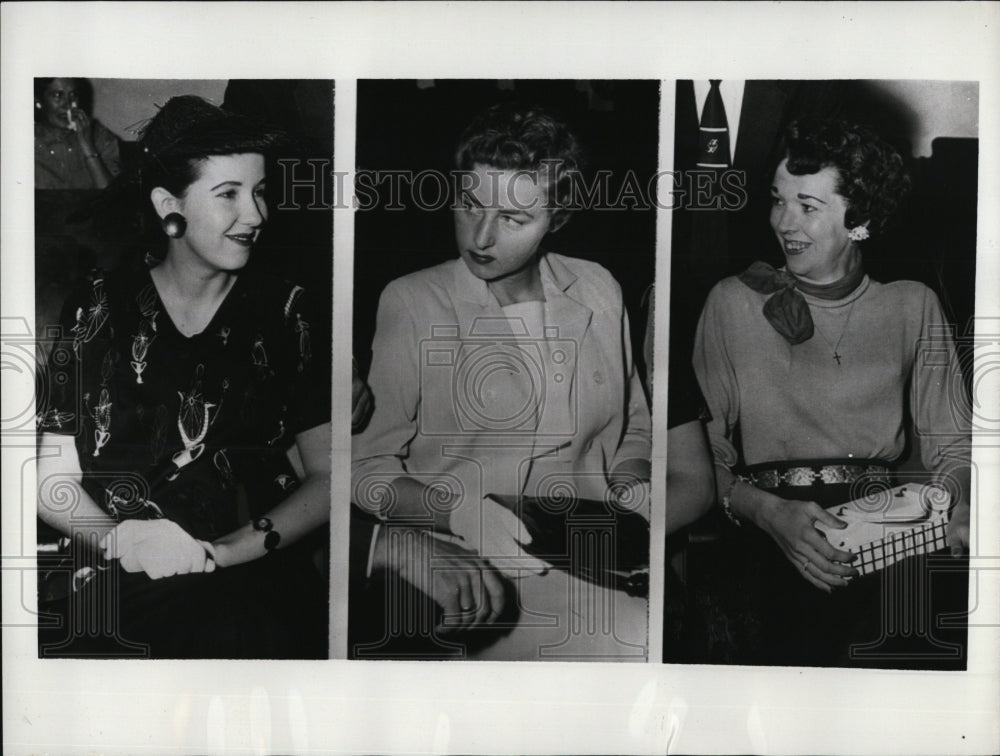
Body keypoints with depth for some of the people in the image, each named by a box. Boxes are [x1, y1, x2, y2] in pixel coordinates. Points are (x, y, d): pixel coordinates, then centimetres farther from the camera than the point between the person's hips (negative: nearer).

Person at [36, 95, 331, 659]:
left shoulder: (285, 312, 7)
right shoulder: (102, 310, 8)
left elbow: (329, 476, 3)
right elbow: (55, 483, 7)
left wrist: (225, 549, -12)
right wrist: (121, 540, -13)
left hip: (256, 579, 0)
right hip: (119, 588, 1)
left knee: (241, 629, -31)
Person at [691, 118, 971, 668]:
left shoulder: (912, 306, 13)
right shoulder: (734, 303, 7)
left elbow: (950, 444, 12)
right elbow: (706, 455, 4)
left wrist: (964, 502, -10)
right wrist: (771, 512, -15)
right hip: (768, 525, -2)